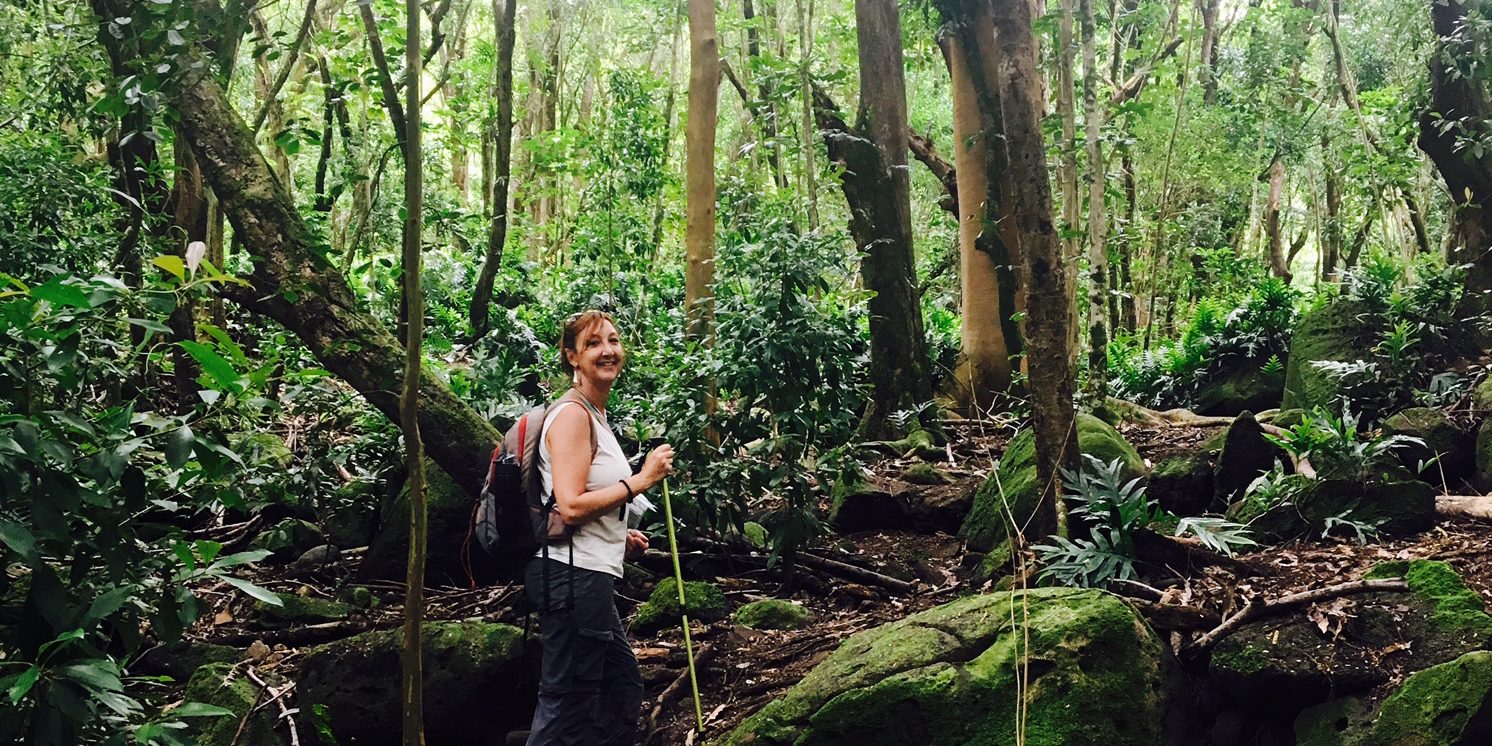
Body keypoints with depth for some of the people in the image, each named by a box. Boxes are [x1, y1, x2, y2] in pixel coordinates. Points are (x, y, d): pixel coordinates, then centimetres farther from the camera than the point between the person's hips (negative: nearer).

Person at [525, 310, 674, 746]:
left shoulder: (593, 415, 18)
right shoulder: (572, 414, -13)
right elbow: (570, 506, -22)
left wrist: (620, 536, 13)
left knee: (623, 688, 19)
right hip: (573, 574, -11)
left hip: (589, 576, 11)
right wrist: (642, 480, -17)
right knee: (568, 709, -5)